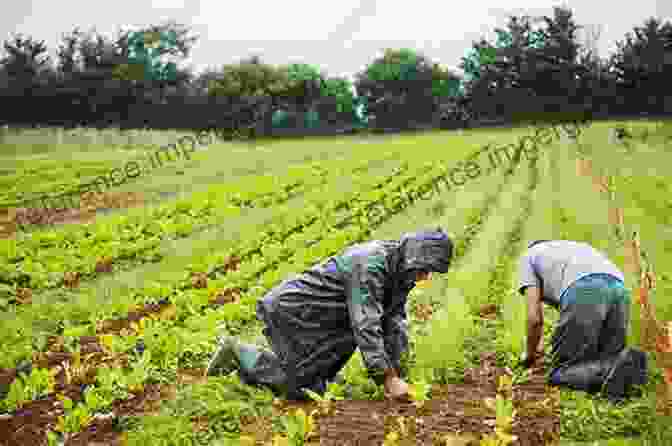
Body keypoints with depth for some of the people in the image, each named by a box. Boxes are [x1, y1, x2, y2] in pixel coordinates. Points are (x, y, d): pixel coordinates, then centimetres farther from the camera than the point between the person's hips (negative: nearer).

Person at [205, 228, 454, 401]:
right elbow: (366, 327, -34)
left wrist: (394, 373, -5)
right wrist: (388, 378, -32)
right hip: (291, 310, -10)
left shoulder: (399, 270, 0)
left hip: (316, 318, 10)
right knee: (299, 388, -8)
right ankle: (237, 352, 8)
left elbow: (394, 321, 2)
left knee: (317, 385, 14)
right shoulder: (369, 265, -30)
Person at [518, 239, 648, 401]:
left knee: (560, 374, 4)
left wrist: (530, 356, 32)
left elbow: (535, 317, 16)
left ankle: (612, 371, -21)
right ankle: (628, 363, -10)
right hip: (619, 289, 6)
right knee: (607, 361, 22)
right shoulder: (575, 249, 44)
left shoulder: (528, 256, 28)